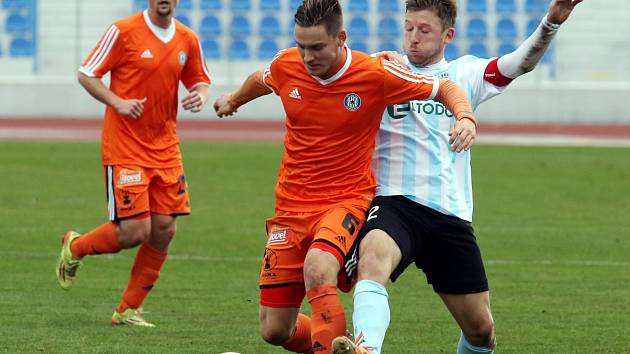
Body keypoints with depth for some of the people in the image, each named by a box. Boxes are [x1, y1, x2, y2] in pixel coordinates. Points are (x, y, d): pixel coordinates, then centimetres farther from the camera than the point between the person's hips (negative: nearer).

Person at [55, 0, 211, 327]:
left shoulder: (187, 40, 6)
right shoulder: (123, 31, -9)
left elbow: (199, 80, 19)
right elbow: (86, 75, -5)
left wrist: (200, 95, -5)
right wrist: (119, 103, -20)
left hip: (165, 149, 6)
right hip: (124, 149, -6)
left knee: (164, 230, 0)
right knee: (134, 232, -11)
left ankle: (128, 310, 14)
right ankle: (74, 247, 19)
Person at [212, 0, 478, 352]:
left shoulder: (375, 75, -14)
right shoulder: (286, 66, -4)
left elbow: (447, 88, -3)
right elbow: (261, 81, 23)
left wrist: (465, 118, -24)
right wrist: (233, 100, 43)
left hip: (347, 200, -4)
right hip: (291, 206, 4)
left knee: (317, 269, -38)